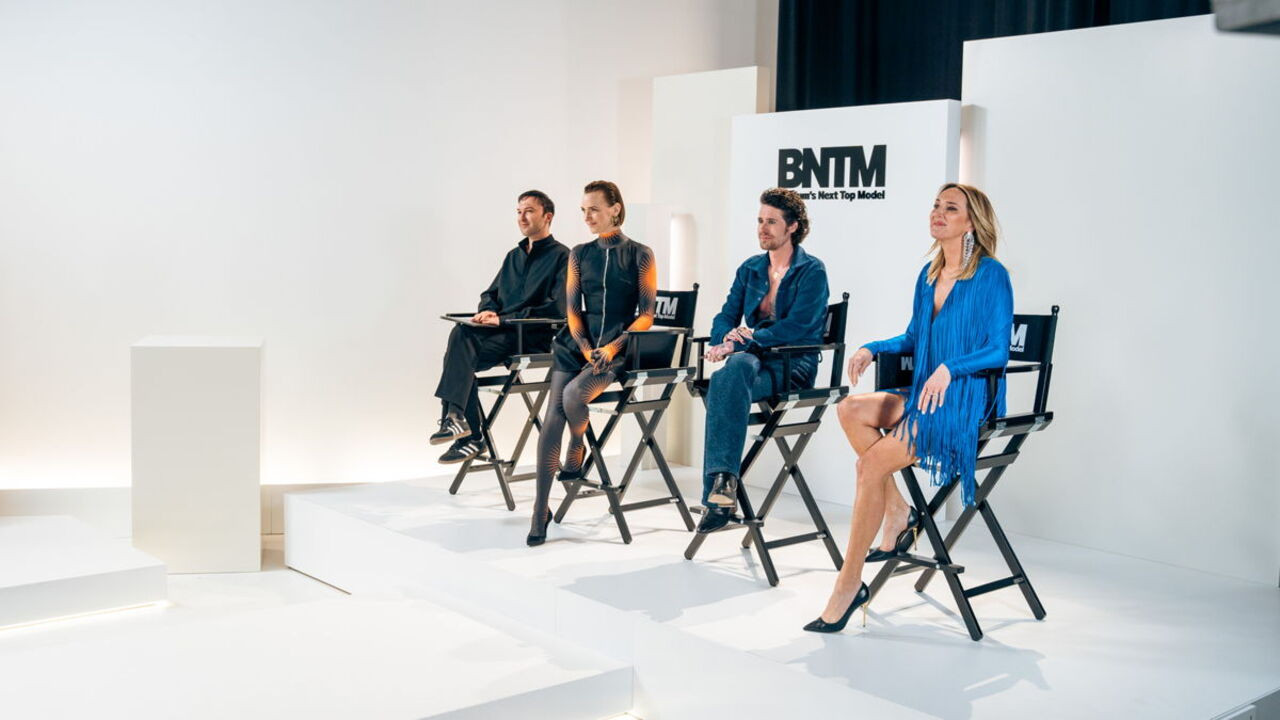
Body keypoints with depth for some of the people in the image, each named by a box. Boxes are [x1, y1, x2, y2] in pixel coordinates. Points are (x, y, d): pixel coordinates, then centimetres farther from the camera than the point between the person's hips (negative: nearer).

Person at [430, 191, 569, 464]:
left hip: (534, 336, -7)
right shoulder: (514, 255, 25)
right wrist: (486, 311, -1)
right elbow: (490, 294, 26)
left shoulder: (562, 256, -1)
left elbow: (557, 309, -13)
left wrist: (503, 319, -16)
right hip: (502, 331, 7)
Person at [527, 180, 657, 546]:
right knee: (551, 418, -15)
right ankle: (541, 510, -9)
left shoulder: (640, 255, 2)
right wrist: (586, 349, -8)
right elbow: (572, 309, 8)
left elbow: (646, 314, -2)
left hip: (619, 347, -3)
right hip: (579, 344, 4)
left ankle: (577, 450, 3)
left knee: (573, 394, -31)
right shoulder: (579, 254, 13)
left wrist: (613, 347, -15)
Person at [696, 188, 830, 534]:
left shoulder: (812, 271, -2)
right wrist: (728, 338, -12)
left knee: (725, 379, -36)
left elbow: (797, 327, -15)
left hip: (793, 364, -4)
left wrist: (743, 341, -21)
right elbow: (725, 317, 13)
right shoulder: (750, 269, 18)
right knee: (737, 366, -36)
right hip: (751, 358, 4)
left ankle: (718, 489, -43)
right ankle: (723, 481, -48)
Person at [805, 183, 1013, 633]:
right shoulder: (929, 274, 14)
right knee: (851, 409, -16)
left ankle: (849, 586, -15)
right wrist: (872, 348, 4)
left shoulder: (992, 276, -9)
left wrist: (948, 369, -27)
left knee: (871, 465, -22)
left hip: (963, 402, -8)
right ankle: (898, 513, -4)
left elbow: (999, 350, -14)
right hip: (924, 396, 8)